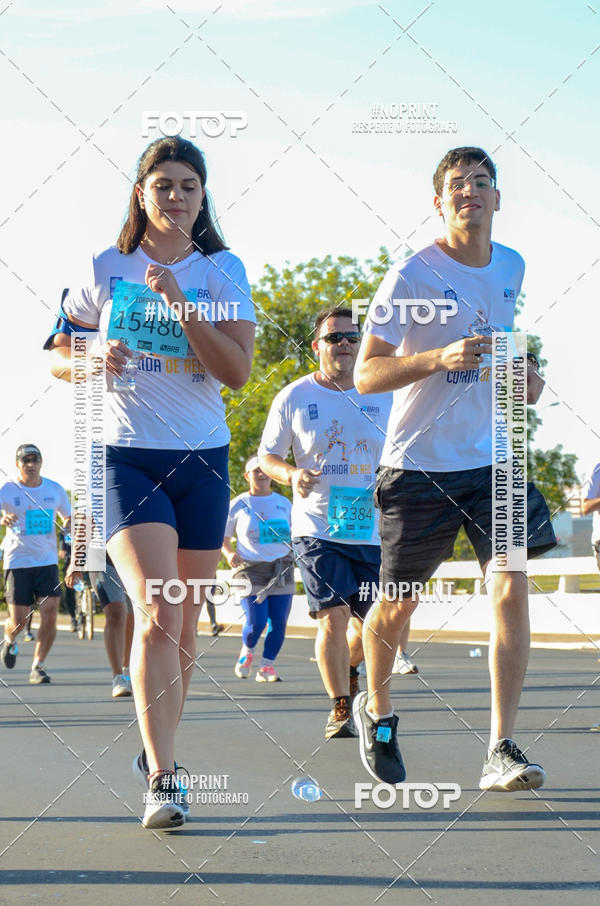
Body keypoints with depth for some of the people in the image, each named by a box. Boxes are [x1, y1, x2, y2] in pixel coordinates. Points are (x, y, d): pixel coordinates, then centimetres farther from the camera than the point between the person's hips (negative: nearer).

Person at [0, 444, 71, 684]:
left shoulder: (55, 489, 5)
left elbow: (69, 517, 19)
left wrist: (69, 522, -4)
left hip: (47, 561, 2)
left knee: (50, 615, -11)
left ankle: (38, 666, 4)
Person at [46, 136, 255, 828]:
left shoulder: (223, 271, 4)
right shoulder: (105, 269, 4)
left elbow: (237, 371, -7)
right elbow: (58, 355, 11)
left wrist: (179, 303, -16)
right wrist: (95, 363, -11)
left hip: (202, 460, 2)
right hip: (126, 457, -2)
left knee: (184, 629, 9)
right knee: (156, 612, -20)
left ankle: (155, 757, 29)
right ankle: (162, 781, -18)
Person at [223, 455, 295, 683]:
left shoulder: (284, 503, 11)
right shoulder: (238, 505, 3)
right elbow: (223, 539, 9)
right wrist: (229, 553, -11)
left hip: (281, 570, 3)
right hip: (250, 570, -3)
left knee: (278, 623, -3)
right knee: (256, 623, -12)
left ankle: (267, 666, 12)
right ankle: (247, 652, 20)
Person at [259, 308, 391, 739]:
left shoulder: (382, 397, 6)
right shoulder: (294, 397, -1)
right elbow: (267, 457, 6)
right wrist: (292, 474, -15)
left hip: (370, 530, 3)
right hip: (316, 529, -3)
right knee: (334, 619, -12)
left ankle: (348, 670, 40)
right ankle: (341, 708, 6)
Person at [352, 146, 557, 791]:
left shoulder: (511, 268, 7)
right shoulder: (410, 276, -11)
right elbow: (366, 375, -13)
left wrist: (523, 373, 6)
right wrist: (440, 358, -28)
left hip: (492, 460, 4)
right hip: (419, 465, -3)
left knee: (511, 591, -13)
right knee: (398, 605, 7)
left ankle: (501, 751, -9)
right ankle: (376, 711, 35)